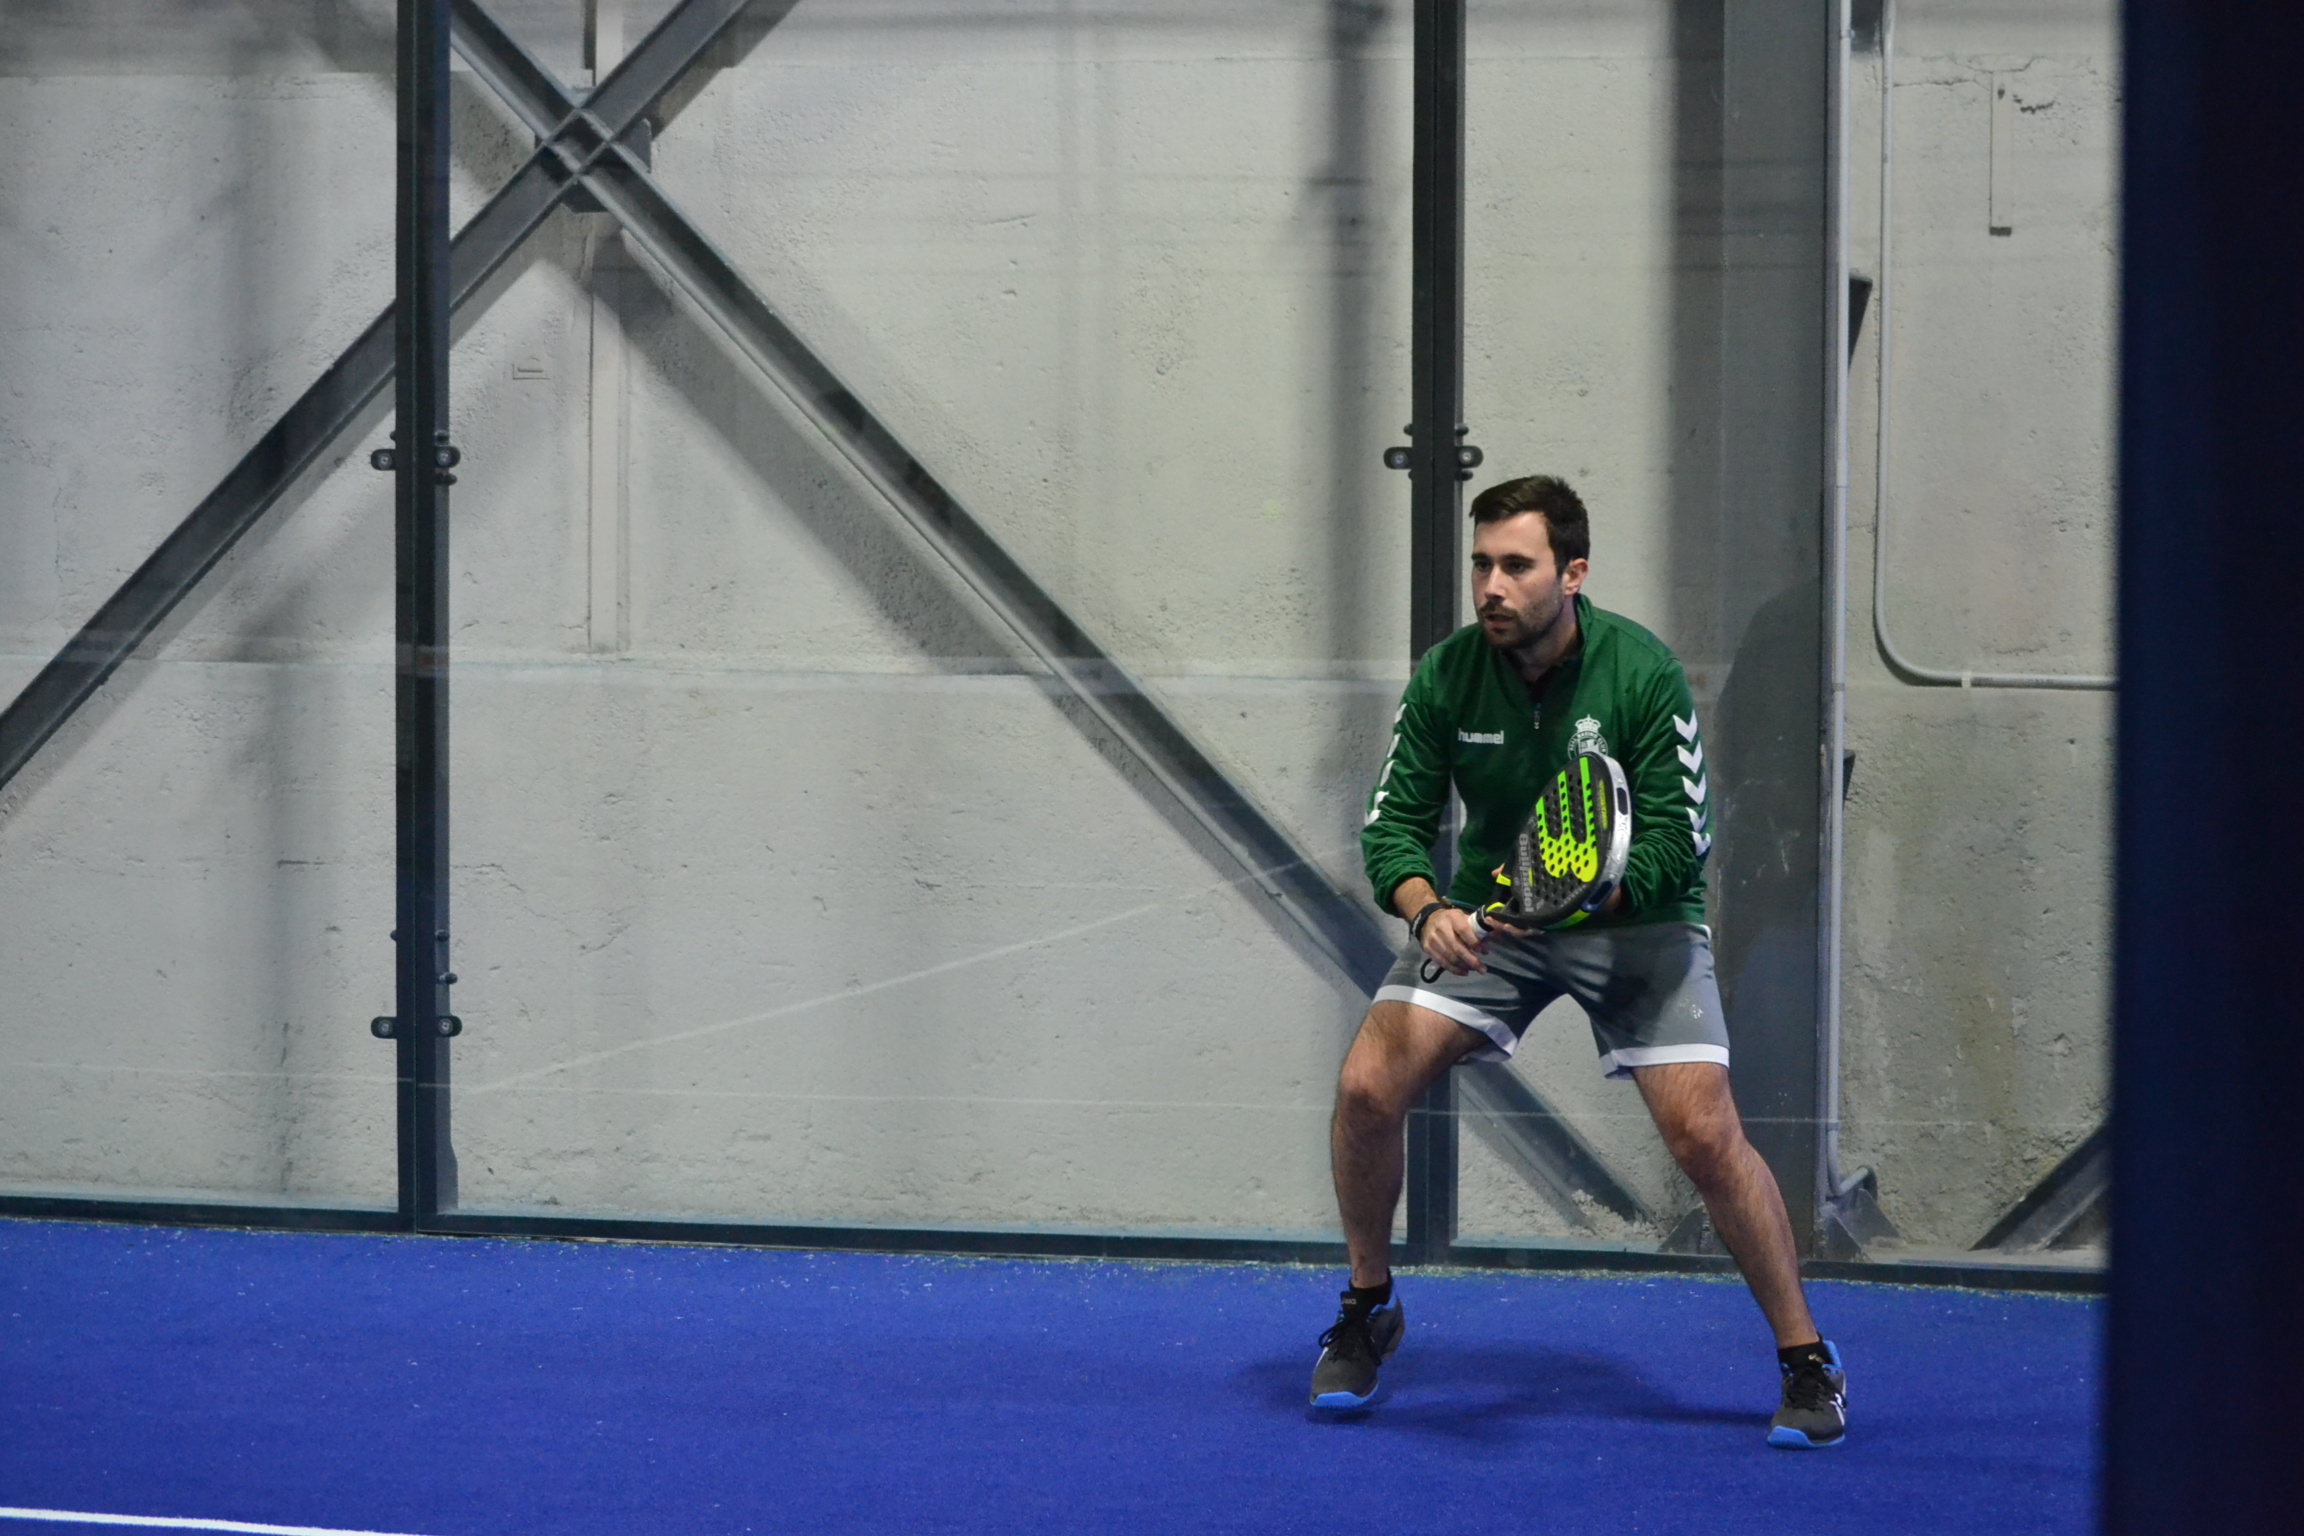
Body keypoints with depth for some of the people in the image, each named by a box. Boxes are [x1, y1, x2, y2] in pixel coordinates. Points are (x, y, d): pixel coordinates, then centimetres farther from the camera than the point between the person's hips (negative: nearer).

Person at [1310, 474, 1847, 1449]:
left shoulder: (1643, 675, -19)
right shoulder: (1447, 674, -10)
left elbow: (1681, 842, -19)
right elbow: (1394, 821, -7)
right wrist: (1429, 909, -29)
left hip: (1634, 920, -3)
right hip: (1486, 915, 3)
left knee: (1704, 1134, -18)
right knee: (1367, 1087, -14)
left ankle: (1805, 1358, 1)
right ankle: (1367, 1311, 11)